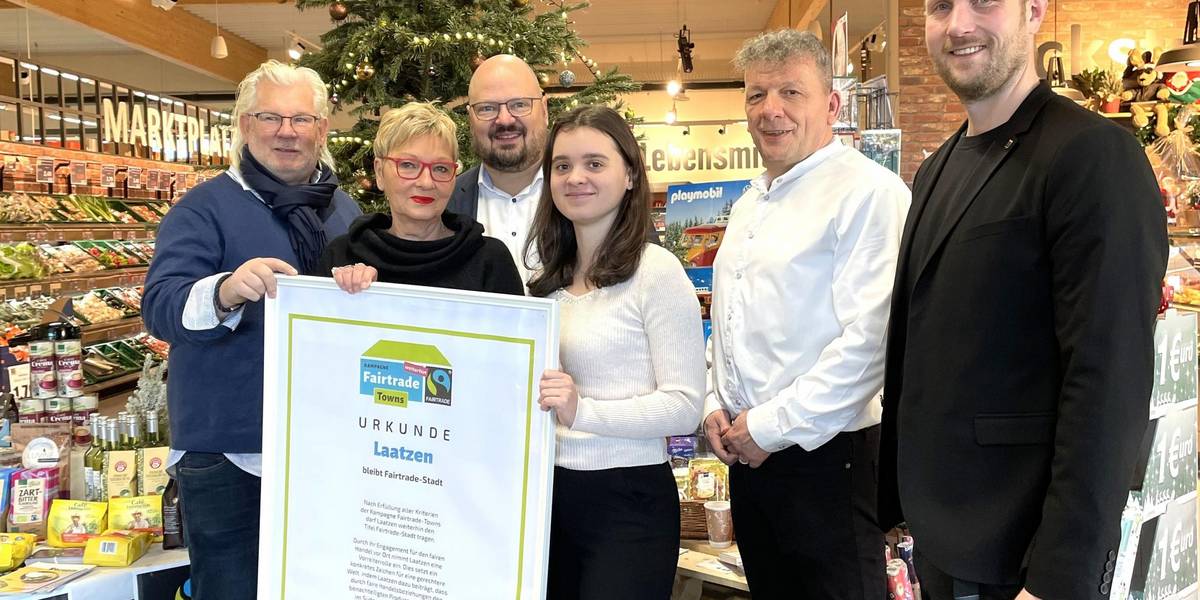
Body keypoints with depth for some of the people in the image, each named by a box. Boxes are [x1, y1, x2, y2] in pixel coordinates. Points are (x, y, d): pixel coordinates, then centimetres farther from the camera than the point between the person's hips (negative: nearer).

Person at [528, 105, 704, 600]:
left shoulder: (656, 271, -11)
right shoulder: (548, 280, 10)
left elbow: (684, 407, -16)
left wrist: (582, 411, -27)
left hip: (628, 501, -6)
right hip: (549, 492, 7)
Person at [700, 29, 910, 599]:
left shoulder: (868, 190, -13)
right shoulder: (749, 204, 14)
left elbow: (869, 337, -22)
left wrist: (771, 426, -17)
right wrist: (715, 407, 7)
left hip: (825, 453, -8)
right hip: (748, 453, 8)